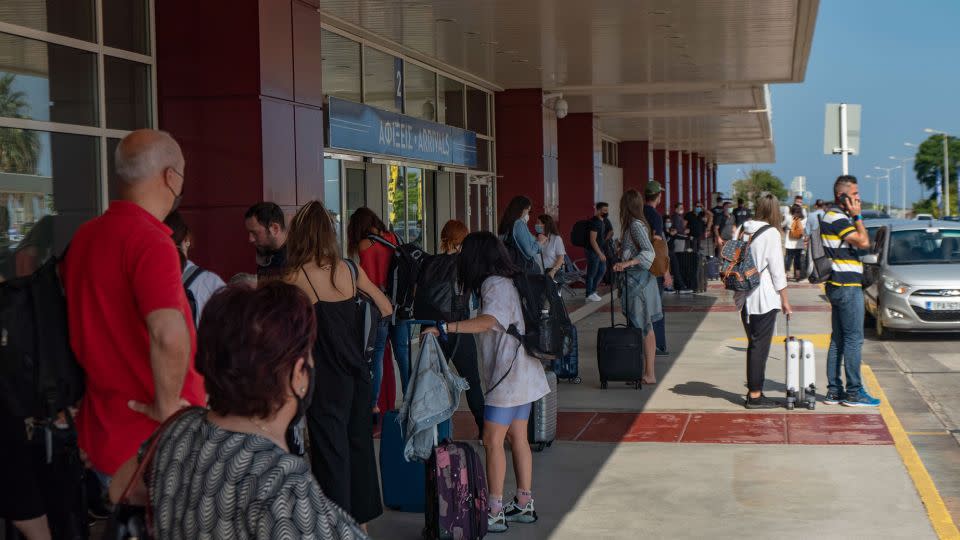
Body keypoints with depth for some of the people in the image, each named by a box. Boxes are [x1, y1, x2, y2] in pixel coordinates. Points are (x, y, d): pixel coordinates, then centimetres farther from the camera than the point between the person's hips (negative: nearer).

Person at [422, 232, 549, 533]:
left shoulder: (495, 285, -15)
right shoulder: (505, 282, 14)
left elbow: (487, 322, -31)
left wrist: (443, 328, -34)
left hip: (508, 376, -10)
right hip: (522, 374, 10)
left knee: (493, 441, -6)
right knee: (517, 438, 14)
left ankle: (495, 513, -4)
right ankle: (524, 506, 21)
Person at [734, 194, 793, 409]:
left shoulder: (742, 230, 7)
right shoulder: (771, 233, -11)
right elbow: (777, 269, -10)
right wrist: (785, 300, -4)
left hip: (744, 297, 6)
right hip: (764, 298, -6)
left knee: (753, 344, 15)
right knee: (760, 345, 0)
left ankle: (753, 391, 20)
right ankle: (755, 395, 3)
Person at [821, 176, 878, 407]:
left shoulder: (832, 216, 17)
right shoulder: (838, 218, -15)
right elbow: (863, 242, -20)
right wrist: (857, 216, -13)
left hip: (838, 286, 11)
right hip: (847, 286, -11)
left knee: (838, 339, 11)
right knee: (854, 338, -6)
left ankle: (834, 390, 15)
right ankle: (853, 392, -3)